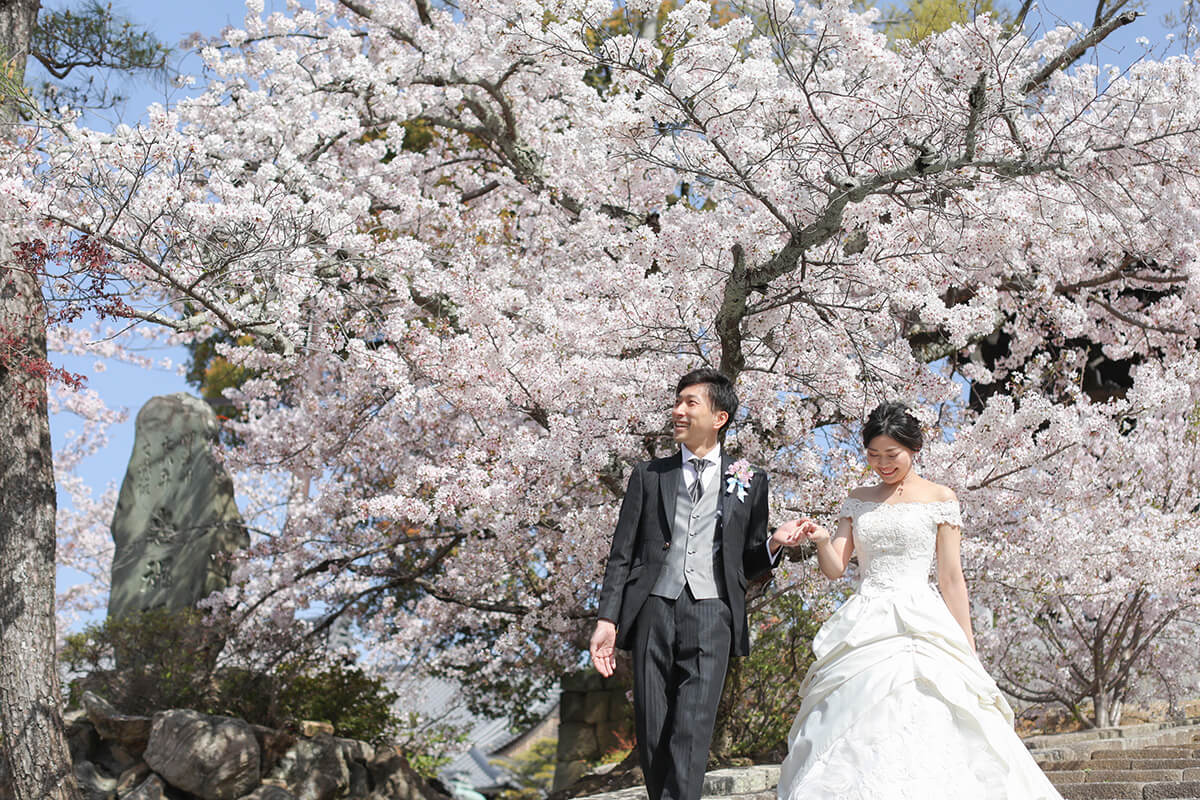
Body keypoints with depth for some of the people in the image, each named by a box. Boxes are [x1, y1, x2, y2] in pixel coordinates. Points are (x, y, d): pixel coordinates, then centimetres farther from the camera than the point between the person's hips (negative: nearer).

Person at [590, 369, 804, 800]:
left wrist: (775, 545, -4)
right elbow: (622, 554, 11)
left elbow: (748, 563, 18)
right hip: (653, 611, 2)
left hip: (710, 615, -1)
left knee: (692, 733, -13)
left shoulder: (749, 481, 13)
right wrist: (607, 619, 2)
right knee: (652, 734, 2)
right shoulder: (648, 475, 14)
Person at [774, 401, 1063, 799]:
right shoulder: (858, 500, 15)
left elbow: (952, 579, 2)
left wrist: (968, 652, 0)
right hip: (862, 628, 4)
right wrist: (821, 540, -14)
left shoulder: (939, 498, 4)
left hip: (918, 627, -3)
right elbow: (835, 567, 8)